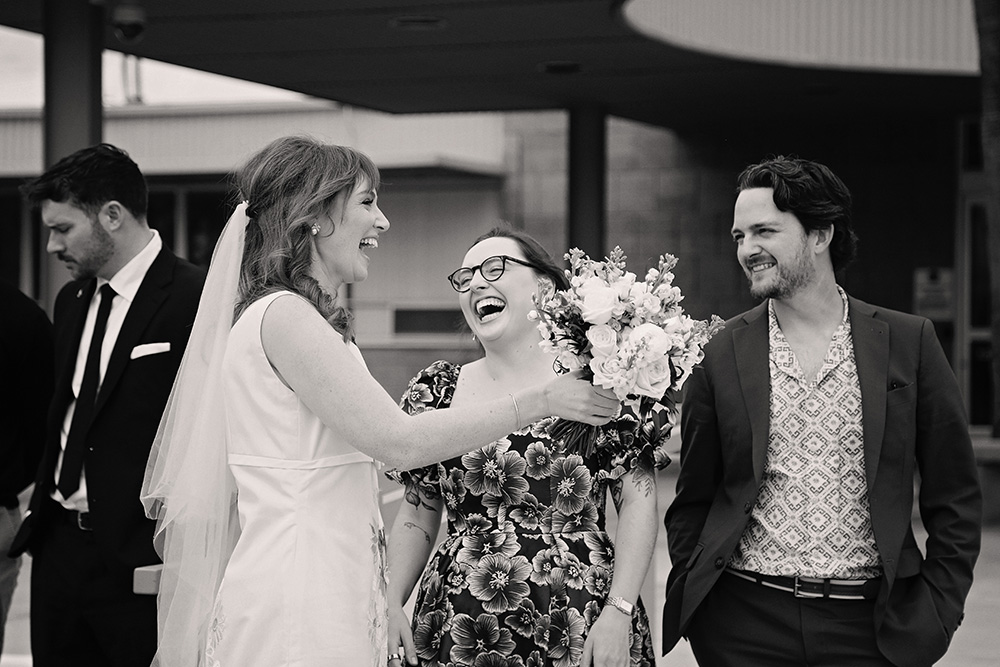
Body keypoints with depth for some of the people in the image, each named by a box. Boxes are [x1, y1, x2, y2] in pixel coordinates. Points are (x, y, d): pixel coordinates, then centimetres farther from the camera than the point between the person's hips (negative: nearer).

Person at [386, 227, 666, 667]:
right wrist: (392, 604, -2)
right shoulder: (437, 391, 7)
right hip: (458, 631, 3)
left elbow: (638, 502, -3)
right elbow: (417, 519, 12)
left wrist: (619, 610, -13)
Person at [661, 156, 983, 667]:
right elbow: (693, 501, 10)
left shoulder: (909, 342, 1)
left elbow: (954, 497, 5)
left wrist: (939, 610, -2)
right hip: (745, 624, 0)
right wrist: (691, 606, 2)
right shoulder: (720, 355, 2)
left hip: (869, 625, 0)